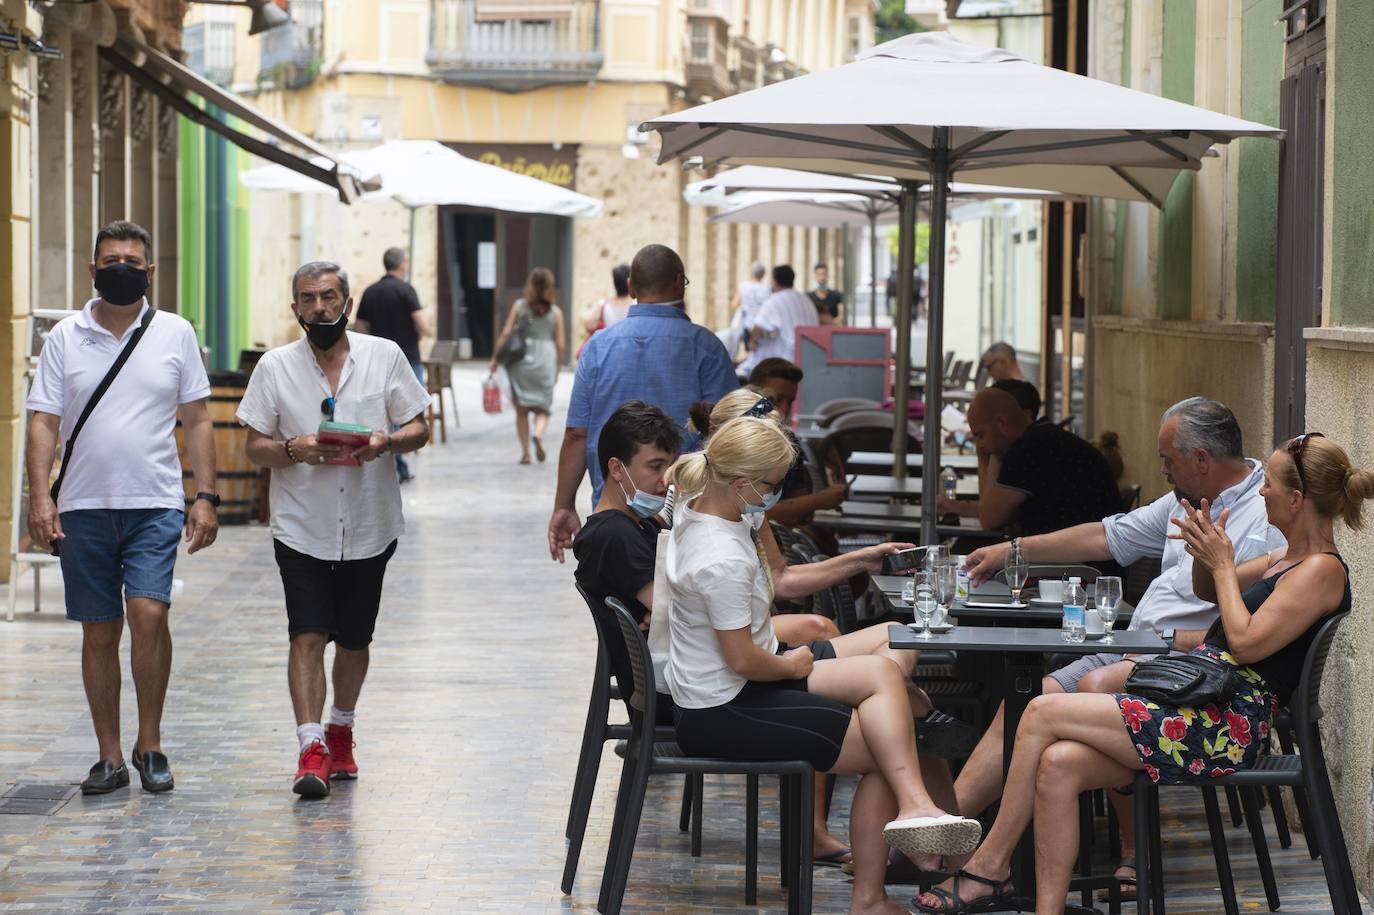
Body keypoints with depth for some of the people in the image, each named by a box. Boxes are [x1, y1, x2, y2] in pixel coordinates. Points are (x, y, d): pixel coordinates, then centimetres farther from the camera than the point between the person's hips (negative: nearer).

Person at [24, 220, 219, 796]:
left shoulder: (175, 334, 5)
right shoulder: (65, 338, 5)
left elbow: (197, 420, 7)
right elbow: (44, 423, 3)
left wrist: (206, 496, 0)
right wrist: (39, 496, -9)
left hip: (155, 504, -1)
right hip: (84, 509, 1)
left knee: (149, 612, -17)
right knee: (99, 633, 6)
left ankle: (149, 744, -3)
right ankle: (109, 756, 16)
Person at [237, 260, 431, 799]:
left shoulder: (384, 357, 2)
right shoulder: (275, 367, 1)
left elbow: (419, 430, 5)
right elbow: (256, 448, 2)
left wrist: (386, 441, -17)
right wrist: (293, 449, -19)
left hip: (368, 527, 1)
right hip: (302, 529, -1)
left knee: (353, 640, 13)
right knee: (307, 637, -12)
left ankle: (340, 731, 34)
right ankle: (311, 750, -14)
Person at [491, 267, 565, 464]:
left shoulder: (520, 306, 1)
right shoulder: (555, 312, 0)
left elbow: (506, 333, -3)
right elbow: (560, 344, 1)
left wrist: (495, 357, 4)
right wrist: (557, 368, 12)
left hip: (521, 360, 1)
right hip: (546, 361, 0)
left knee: (521, 410, 9)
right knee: (542, 407, 9)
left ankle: (525, 452, 6)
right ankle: (538, 434, -20)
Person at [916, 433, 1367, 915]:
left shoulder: (1323, 570, -9)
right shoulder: (1286, 558, 19)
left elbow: (1246, 644, -17)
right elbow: (1205, 592, 33)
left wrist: (1223, 564, -5)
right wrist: (1205, 552, 11)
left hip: (1228, 727, -9)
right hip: (1198, 706, 9)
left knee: (1042, 713, -14)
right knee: (1058, 765, -14)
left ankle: (990, 864, -4)